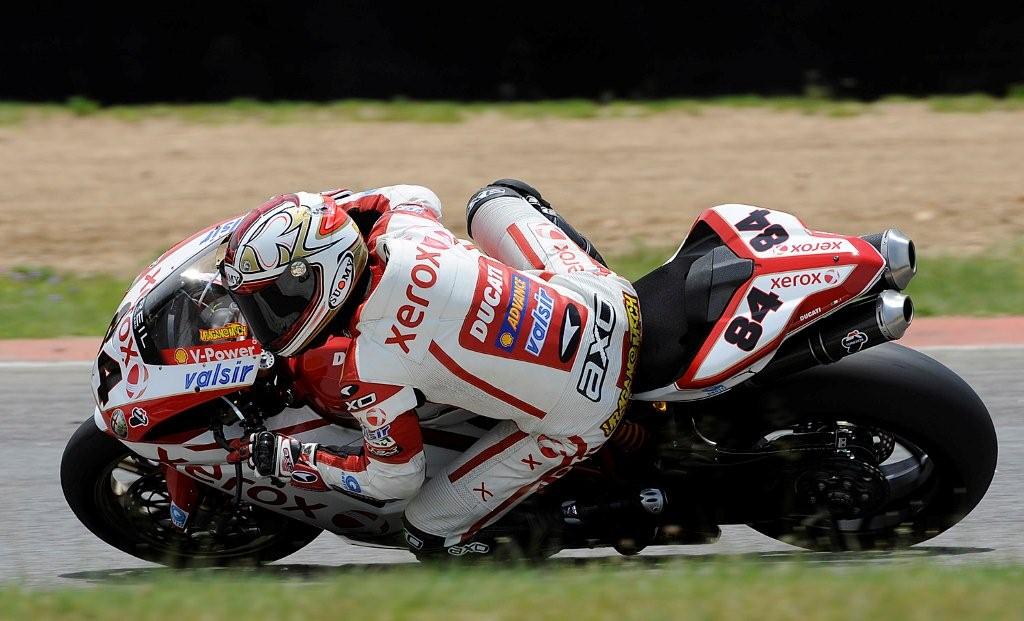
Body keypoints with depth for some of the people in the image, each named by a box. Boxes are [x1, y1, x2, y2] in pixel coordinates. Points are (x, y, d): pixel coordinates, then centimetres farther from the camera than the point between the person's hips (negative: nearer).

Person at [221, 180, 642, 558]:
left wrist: (285, 459, 3)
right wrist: (312, 214, 18)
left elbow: (394, 478, -6)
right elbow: (418, 196, 20)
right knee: (492, 200, 27)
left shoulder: (368, 375, -23)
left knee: (429, 533, 7)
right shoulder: (400, 229, -8)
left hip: (572, 423, -6)